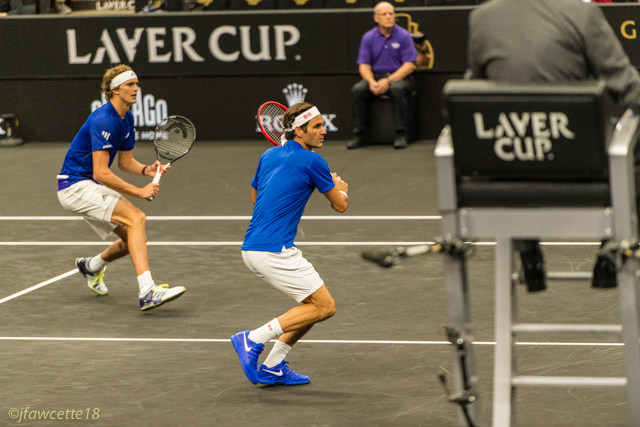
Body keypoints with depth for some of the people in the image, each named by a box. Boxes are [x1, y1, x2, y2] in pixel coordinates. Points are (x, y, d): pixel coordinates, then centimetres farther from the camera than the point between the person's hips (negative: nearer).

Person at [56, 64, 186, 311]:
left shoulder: (126, 119, 9)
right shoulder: (104, 121, -22)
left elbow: (125, 162, 17)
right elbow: (101, 172, -25)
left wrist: (147, 169, -4)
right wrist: (139, 192, -24)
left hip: (91, 188, 10)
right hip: (75, 186, -10)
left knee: (134, 237, 9)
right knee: (136, 217, -25)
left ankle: (92, 266, 37)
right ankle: (147, 291, -35)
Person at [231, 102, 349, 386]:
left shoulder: (269, 155, 15)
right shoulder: (312, 162, -8)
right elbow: (340, 205, 3)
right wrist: (341, 188, 25)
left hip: (251, 248, 9)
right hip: (273, 251, -9)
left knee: (314, 302, 17)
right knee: (324, 306, -4)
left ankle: (272, 367, 14)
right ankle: (253, 339, -10)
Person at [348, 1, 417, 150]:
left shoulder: (403, 36, -4)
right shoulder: (368, 37, 4)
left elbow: (409, 65, -9)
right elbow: (363, 65, 3)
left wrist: (389, 80, -21)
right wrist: (371, 82, -19)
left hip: (399, 76, -3)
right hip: (375, 75, 3)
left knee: (397, 89, -37)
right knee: (357, 90, -26)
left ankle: (400, 135, -30)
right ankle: (360, 135, -19)